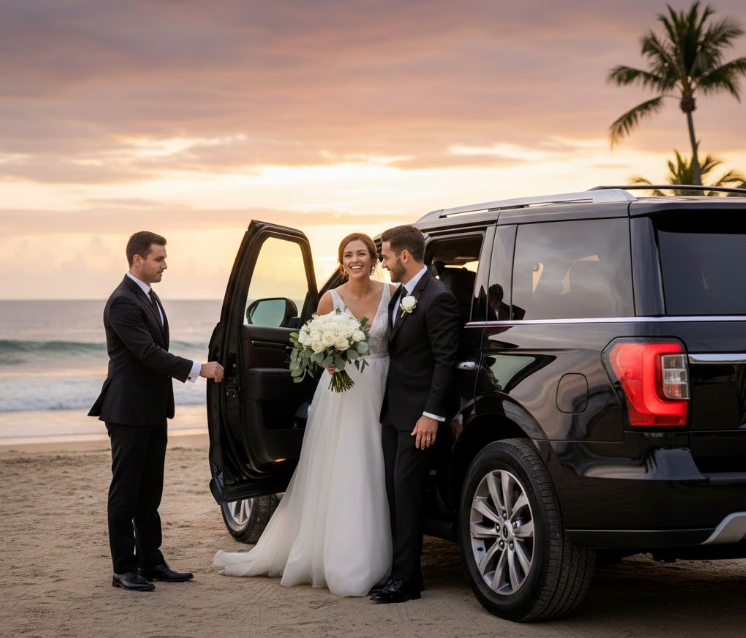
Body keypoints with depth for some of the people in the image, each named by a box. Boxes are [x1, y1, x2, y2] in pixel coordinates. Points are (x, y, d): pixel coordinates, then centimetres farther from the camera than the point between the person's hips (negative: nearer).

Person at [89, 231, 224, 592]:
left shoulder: (148, 297, 14)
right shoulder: (122, 302, -17)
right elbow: (148, 352, -23)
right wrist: (197, 369, -23)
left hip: (153, 411, 9)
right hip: (129, 410, -9)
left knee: (149, 493, 13)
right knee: (125, 492, -2)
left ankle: (151, 562, 19)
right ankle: (124, 569, 4)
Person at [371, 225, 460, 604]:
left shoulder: (437, 298, -15)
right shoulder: (399, 296, 14)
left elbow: (445, 360, -17)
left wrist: (432, 415, -19)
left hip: (417, 413, -9)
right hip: (393, 410, 9)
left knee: (406, 487, -8)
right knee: (393, 487, 11)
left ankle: (406, 579, -4)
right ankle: (399, 568, 18)